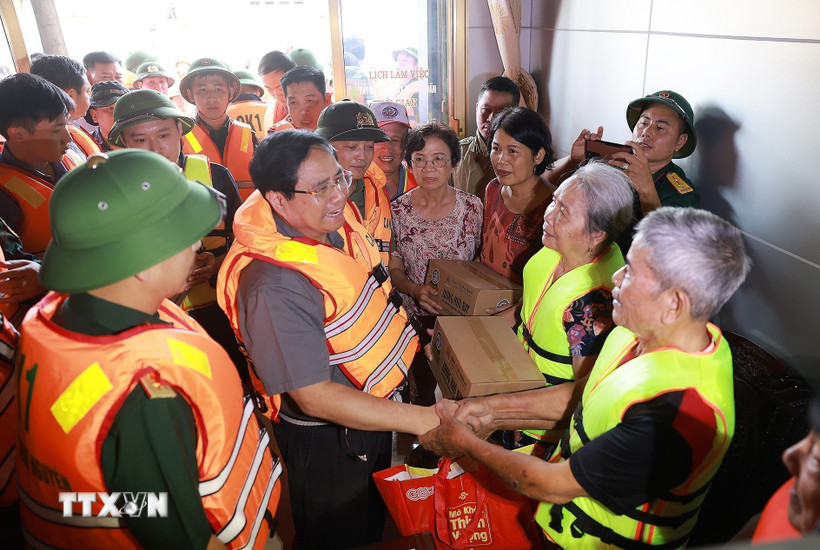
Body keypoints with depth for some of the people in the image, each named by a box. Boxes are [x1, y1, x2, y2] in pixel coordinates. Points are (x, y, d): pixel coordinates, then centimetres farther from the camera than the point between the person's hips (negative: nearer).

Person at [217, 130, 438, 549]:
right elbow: (314, 397, -33)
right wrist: (422, 420, -32)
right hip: (327, 439, -7)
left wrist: (408, 338, 5)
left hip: (375, 406, 8)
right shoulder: (273, 285, -35)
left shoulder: (333, 225, -8)